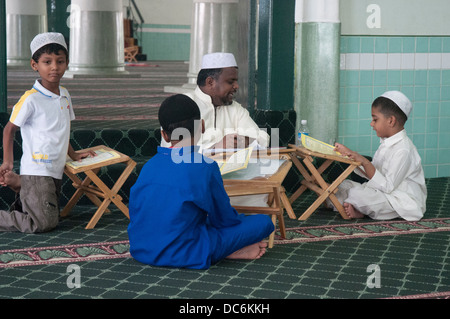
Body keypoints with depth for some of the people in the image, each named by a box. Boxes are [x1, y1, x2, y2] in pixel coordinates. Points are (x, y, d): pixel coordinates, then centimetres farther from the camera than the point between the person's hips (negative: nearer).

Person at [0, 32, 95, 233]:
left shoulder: (64, 95, 8)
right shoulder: (31, 99, -14)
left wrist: (73, 155, 17)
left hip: (55, 170, 8)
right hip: (36, 170, -8)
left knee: (52, 218, 18)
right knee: (43, 223, -13)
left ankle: (17, 183, 27)